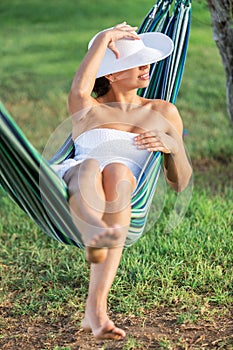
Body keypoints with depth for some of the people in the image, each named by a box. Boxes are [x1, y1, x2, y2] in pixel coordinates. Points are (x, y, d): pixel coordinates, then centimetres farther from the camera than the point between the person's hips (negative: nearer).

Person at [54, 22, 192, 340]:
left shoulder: (163, 111, 28)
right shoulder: (86, 109, 24)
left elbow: (180, 182, 24)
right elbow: (80, 89, -3)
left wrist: (172, 147, 3)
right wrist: (105, 38, 9)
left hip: (131, 187, 0)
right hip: (75, 179, 0)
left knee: (116, 171, -39)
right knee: (90, 166, -37)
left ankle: (95, 308, -52)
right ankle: (95, 235, -72)